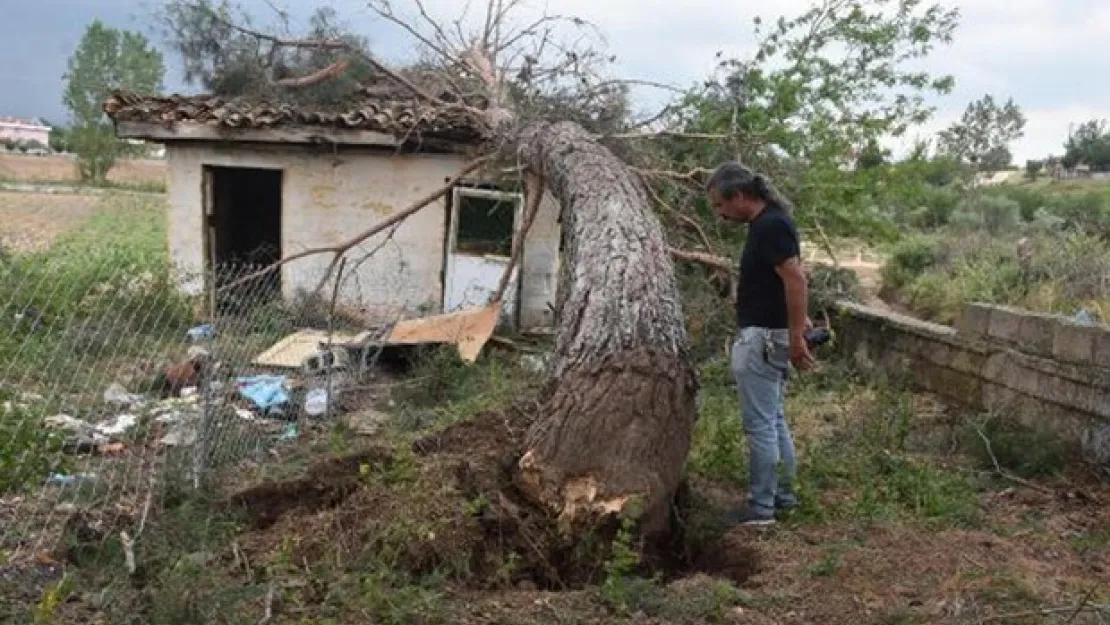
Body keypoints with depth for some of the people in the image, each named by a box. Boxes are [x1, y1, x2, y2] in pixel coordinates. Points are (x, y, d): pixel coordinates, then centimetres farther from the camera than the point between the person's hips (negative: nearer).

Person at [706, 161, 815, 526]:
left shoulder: (770, 226, -18)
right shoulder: (766, 222, 12)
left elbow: (796, 279, -24)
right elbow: (786, 279, 23)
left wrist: (796, 338, -24)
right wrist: (797, 321, 25)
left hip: (762, 338, -10)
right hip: (763, 336, 10)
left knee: (760, 425, -3)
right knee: (774, 421, 17)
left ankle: (761, 507, 5)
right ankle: (783, 495, 27)